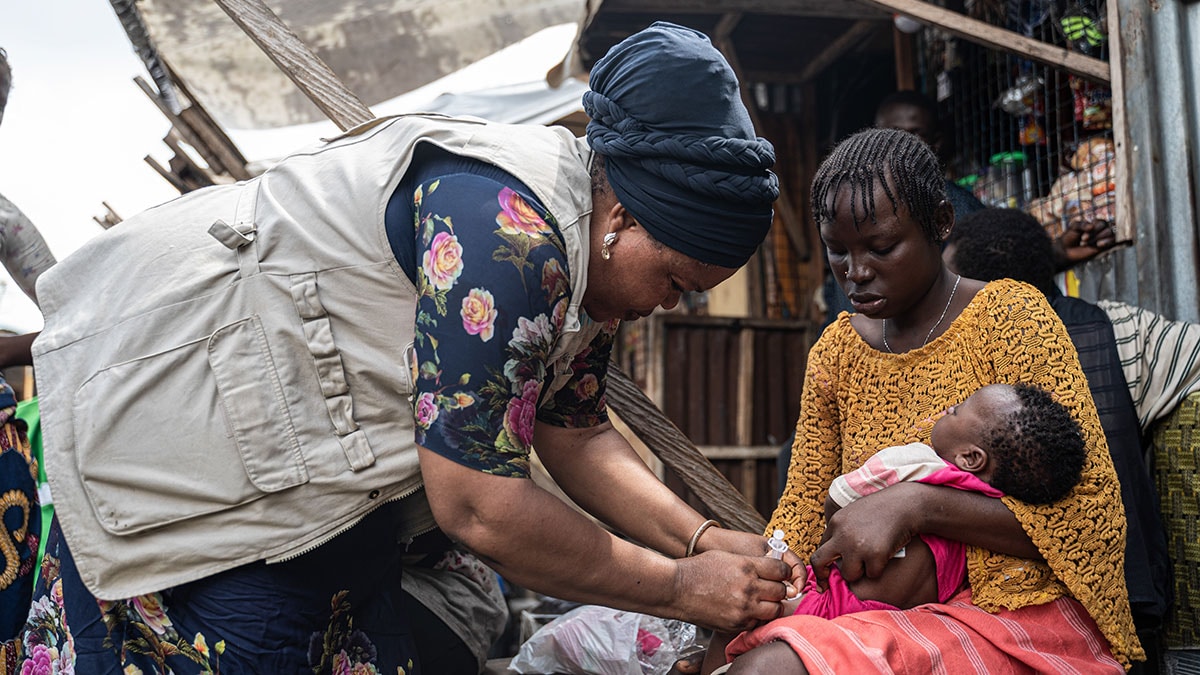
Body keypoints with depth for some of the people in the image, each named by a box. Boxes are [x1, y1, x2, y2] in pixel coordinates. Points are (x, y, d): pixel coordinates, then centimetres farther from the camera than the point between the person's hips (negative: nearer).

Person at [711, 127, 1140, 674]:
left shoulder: (1010, 316, -6)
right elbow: (803, 507, 10)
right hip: (894, 616, 5)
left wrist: (915, 503, -24)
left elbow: (1090, 510, -12)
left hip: (1024, 615, -5)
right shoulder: (835, 352, 9)